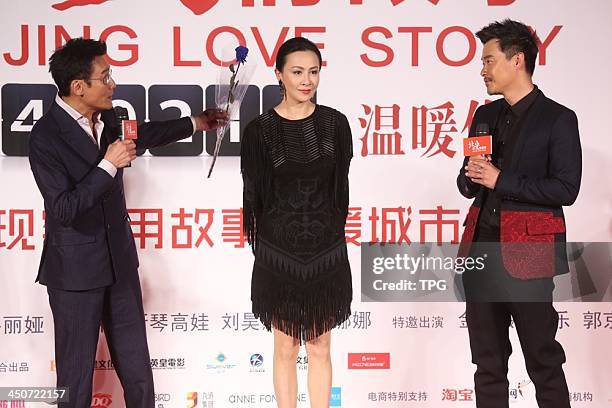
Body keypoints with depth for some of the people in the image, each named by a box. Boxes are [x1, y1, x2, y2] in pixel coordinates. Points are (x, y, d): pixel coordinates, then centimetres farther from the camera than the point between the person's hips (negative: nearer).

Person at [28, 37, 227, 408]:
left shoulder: (105, 117, 2)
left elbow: (139, 136, 25)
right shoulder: (46, 135, -19)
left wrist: (194, 124, 30)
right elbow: (63, 209, -24)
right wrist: (109, 165, -24)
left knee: (136, 364, 15)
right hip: (76, 266, -7)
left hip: (119, 259, 7)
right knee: (77, 366, 6)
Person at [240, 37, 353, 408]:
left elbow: (340, 188, 7)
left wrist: (330, 235, 8)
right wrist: (265, 246, 5)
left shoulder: (335, 124, 1)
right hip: (279, 253, -1)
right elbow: (256, 195, 1)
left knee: (320, 349, 10)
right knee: (286, 349, 9)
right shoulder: (260, 130, -5)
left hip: (326, 251, 2)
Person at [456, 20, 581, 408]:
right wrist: (471, 178, -4)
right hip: (481, 247, 6)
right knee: (487, 360, 11)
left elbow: (566, 189, -12)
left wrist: (501, 180, -14)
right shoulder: (485, 115, 14)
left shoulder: (558, 119, -5)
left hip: (527, 252, -6)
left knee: (543, 357, 0)